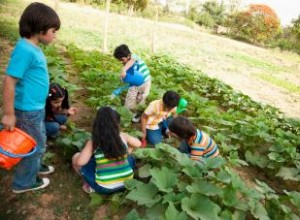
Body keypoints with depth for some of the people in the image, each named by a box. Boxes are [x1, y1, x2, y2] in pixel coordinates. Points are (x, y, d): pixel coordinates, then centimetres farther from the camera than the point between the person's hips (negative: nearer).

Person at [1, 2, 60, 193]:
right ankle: (25, 182, 29)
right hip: (28, 111, -8)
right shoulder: (25, 50, -24)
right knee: (35, 146, 9)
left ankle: (35, 166, 49)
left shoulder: (34, 48, 4)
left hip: (37, 108, 8)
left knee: (40, 142, 25)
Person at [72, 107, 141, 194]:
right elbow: (138, 144, 14)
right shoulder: (123, 136, -3)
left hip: (104, 188, -3)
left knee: (75, 157, 11)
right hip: (126, 182, 3)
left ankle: (91, 186, 11)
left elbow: (79, 162, -18)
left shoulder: (92, 142, -11)